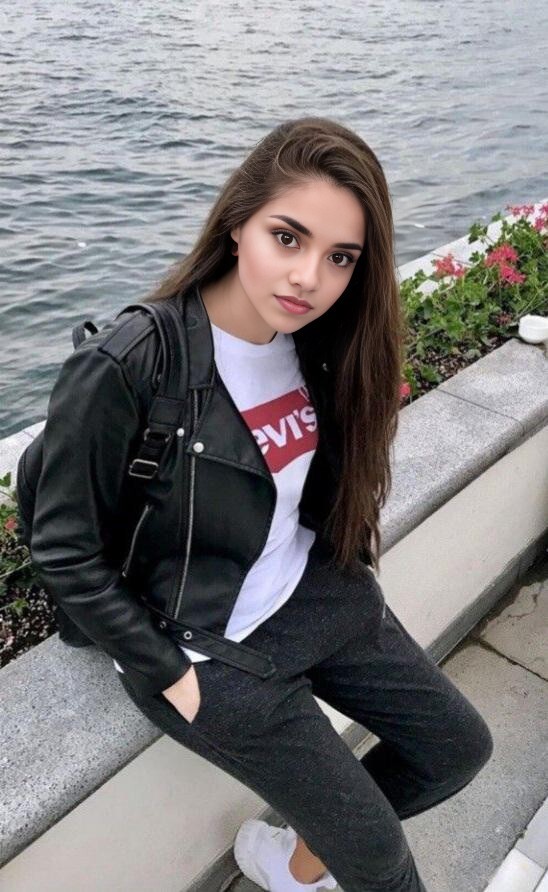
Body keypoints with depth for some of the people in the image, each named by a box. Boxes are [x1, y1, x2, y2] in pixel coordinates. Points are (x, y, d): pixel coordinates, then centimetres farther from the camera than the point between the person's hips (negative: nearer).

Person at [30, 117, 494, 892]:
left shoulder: (315, 340, -5)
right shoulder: (122, 369, -25)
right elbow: (67, 553, -17)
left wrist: (356, 568, 4)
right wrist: (175, 677, -13)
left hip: (320, 594, 7)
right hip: (206, 639, -6)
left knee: (459, 747, 13)